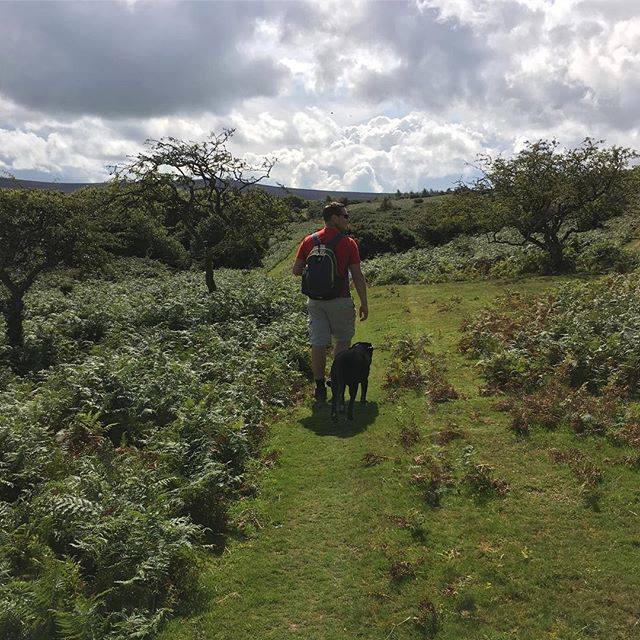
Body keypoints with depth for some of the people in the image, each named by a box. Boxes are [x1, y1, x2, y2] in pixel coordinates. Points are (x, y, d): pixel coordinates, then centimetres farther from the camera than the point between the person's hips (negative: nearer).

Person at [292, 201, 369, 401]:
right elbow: (358, 277, -9)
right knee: (343, 340, 16)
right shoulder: (348, 243, -9)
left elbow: (296, 270, 3)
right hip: (340, 300, -3)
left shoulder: (309, 241, 2)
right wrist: (364, 303, -1)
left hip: (315, 300, 3)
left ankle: (320, 387, 9)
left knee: (318, 343, 5)